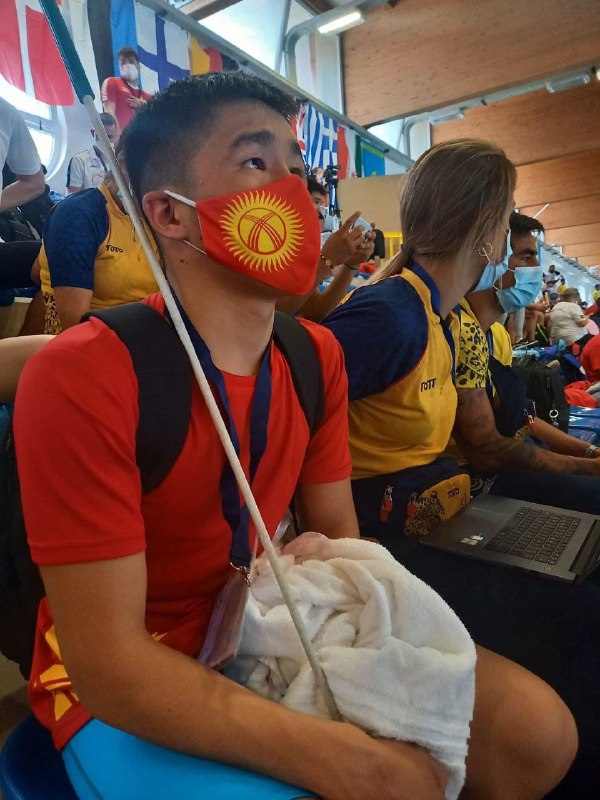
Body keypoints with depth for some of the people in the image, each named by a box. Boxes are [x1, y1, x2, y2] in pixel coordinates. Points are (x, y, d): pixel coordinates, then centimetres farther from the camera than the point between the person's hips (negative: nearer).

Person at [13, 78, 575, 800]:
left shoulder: (318, 356, -4)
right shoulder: (81, 376, -24)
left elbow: (338, 540, 3)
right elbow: (108, 664, -23)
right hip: (125, 696, -4)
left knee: (537, 729, -4)